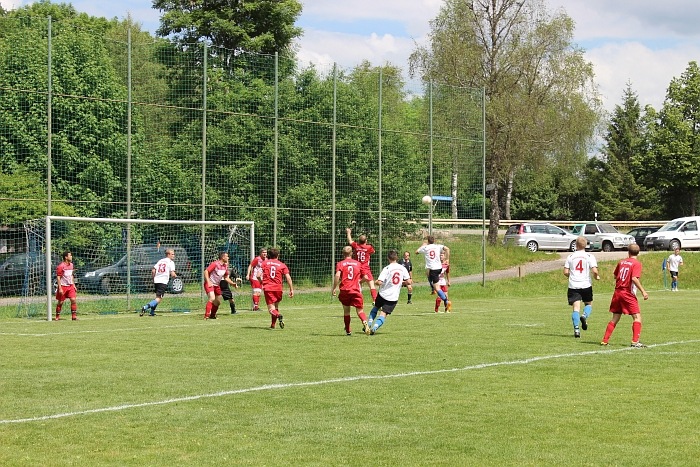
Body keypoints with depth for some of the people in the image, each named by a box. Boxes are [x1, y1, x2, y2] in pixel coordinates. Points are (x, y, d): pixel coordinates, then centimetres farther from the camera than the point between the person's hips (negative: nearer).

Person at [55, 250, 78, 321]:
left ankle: (74, 316, -5)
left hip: (70, 286, 5)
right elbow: (58, 277, -14)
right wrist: (60, 288, -18)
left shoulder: (71, 265, 10)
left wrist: (74, 285, 17)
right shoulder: (61, 266, -13)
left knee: (73, 300, -8)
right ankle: (57, 316, 18)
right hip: (63, 286, -5)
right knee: (60, 302, 2)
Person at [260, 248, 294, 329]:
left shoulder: (264, 263, 7)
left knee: (271, 309, -7)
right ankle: (273, 325, 24)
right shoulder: (282, 265, 6)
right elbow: (288, 277, -3)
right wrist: (291, 289, -1)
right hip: (278, 289, 2)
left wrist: (261, 283, 21)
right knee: (276, 307, 22)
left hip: (267, 288, -2)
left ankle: (279, 316, -37)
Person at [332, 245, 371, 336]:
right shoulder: (358, 263, 10)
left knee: (346, 310, 15)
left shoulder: (340, 264, 2)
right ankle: (365, 322, -31)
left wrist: (334, 288, -6)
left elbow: (337, 275, -14)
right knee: (360, 310, 0)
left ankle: (348, 331, 20)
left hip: (344, 290, -1)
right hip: (356, 290, 1)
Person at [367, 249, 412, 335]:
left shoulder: (387, 269, -12)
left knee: (375, 308, 25)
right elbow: (408, 282, -2)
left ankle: (369, 324, 17)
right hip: (394, 297, 1)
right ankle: (375, 327, -18)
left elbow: (379, 282, -20)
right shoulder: (402, 268, -2)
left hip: (383, 294, -1)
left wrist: (376, 282, 3)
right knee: (384, 314, 2)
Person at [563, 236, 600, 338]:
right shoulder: (589, 256, -1)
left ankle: (576, 328, -16)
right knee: (588, 304, 20)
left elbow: (566, 272, 1)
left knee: (576, 307, -2)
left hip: (573, 285, 1)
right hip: (586, 285, 0)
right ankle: (584, 316, -11)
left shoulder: (570, 256, 4)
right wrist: (597, 276, 11)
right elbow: (594, 270, -11)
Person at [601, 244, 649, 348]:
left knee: (615, 318, 14)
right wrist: (643, 291, -17)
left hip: (617, 292, 6)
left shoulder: (621, 262, 11)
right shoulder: (636, 264, -7)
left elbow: (615, 275, 21)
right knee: (637, 317, -2)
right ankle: (635, 341, -14)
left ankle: (605, 340, 13)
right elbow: (634, 278, -19)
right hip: (628, 294, -6)